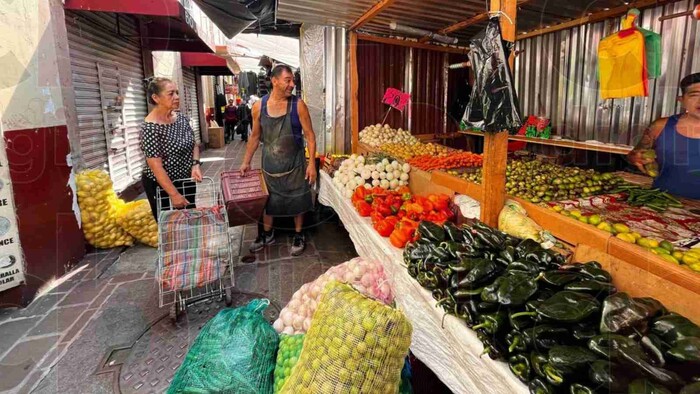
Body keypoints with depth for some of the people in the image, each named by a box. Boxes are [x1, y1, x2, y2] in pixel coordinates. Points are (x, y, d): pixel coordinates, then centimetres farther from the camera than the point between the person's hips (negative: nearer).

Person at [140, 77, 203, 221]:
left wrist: (195, 164, -9)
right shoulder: (150, 127, -22)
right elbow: (156, 166, -24)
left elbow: (193, 144, 9)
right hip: (161, 185, -6)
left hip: (187, 180, 6)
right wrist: (174, 194, -25)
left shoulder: (181, 117, -2)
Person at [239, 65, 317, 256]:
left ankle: (299, 236, 27)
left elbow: (309, 135, -8)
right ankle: (267, 233, 35)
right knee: (267, 200, 14)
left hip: (294, 164, -2)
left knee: (297, 201, 8)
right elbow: (255, 136, 7)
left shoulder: (298, 105, -10)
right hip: (269, 164, 2)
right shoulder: (259, 106, -4)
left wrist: (312, 163, -13)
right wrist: (246, 161, 10)